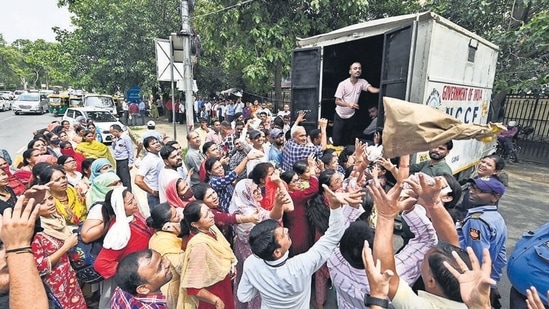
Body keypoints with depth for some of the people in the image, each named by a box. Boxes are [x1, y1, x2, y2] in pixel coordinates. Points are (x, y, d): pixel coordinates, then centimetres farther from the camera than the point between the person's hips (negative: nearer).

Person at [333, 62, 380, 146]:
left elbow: (372, 89, -23)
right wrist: (348, 104, -35)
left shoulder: (362, 82, -6)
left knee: (348, 140, 11)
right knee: (336, 140, -1)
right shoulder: (343, 84, -14)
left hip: (351, 116, 3)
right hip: (339, 116, -3)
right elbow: (337, 101, -17)